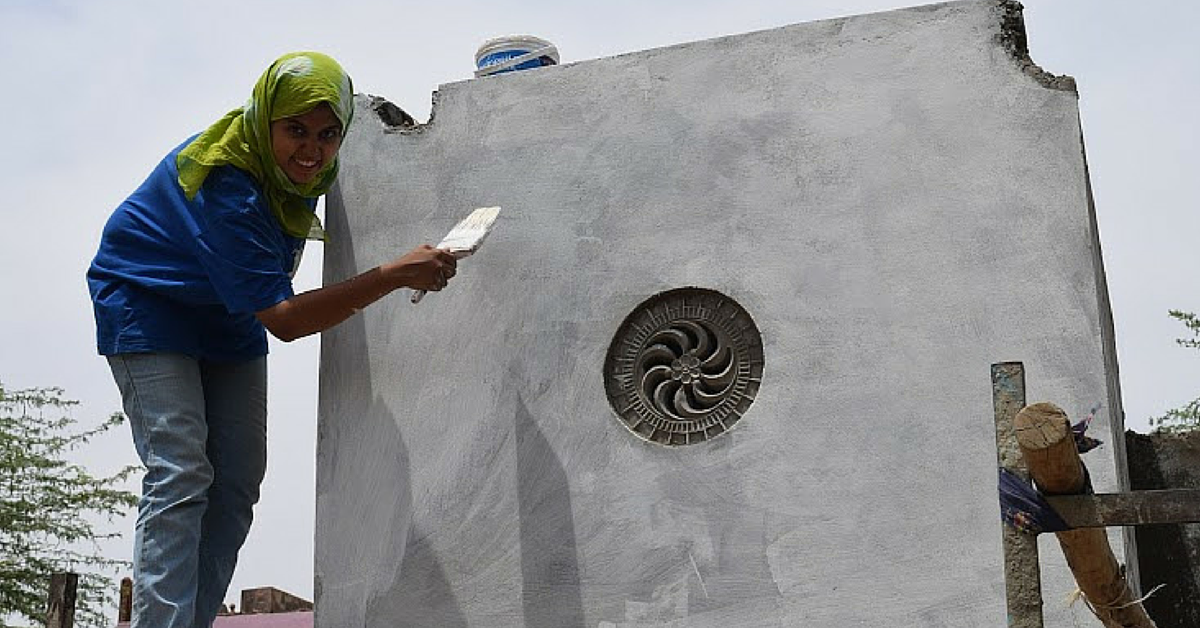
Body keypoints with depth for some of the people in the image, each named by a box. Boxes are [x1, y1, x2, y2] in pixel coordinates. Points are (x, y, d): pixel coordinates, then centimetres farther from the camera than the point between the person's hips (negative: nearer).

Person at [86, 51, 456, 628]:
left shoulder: (301, 167, -13)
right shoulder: (226, 186, -35)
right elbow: (282, 320, -37)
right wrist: (394, 275, -43)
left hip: (231, 319, 8)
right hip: (150, 307, -8)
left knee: (237, 484, 2)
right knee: (180, 477, -20)